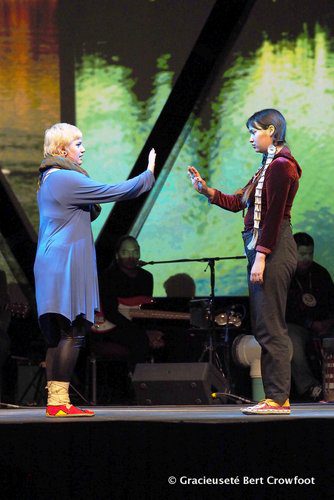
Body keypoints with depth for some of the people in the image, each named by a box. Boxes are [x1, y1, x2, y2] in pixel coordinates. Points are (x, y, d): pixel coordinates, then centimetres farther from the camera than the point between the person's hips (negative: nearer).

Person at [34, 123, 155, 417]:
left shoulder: (49, 180, 19)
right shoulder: (67, 179, -12)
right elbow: (116, 193, -11)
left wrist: (92, 208, 13)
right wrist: (149, 174, -1)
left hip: (50, 266, 10)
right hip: (67, 266, -10)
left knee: (58, 335, 9)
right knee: (73, 332, -10)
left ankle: (54, 399, 8)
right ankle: (60, 401, -13)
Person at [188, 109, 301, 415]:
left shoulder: (281, 165, -11)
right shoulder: (268, 167, 20)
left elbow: (274, 215, -18)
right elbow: (236, 203, 23)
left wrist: (261, 257, -20)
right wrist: (205, 190, 13)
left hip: (273, 249, -10)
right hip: (261, 249, 10)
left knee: (270, 327, -10)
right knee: (265, 327, 10)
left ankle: (277, 398, -9)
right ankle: (279, 396, 12)